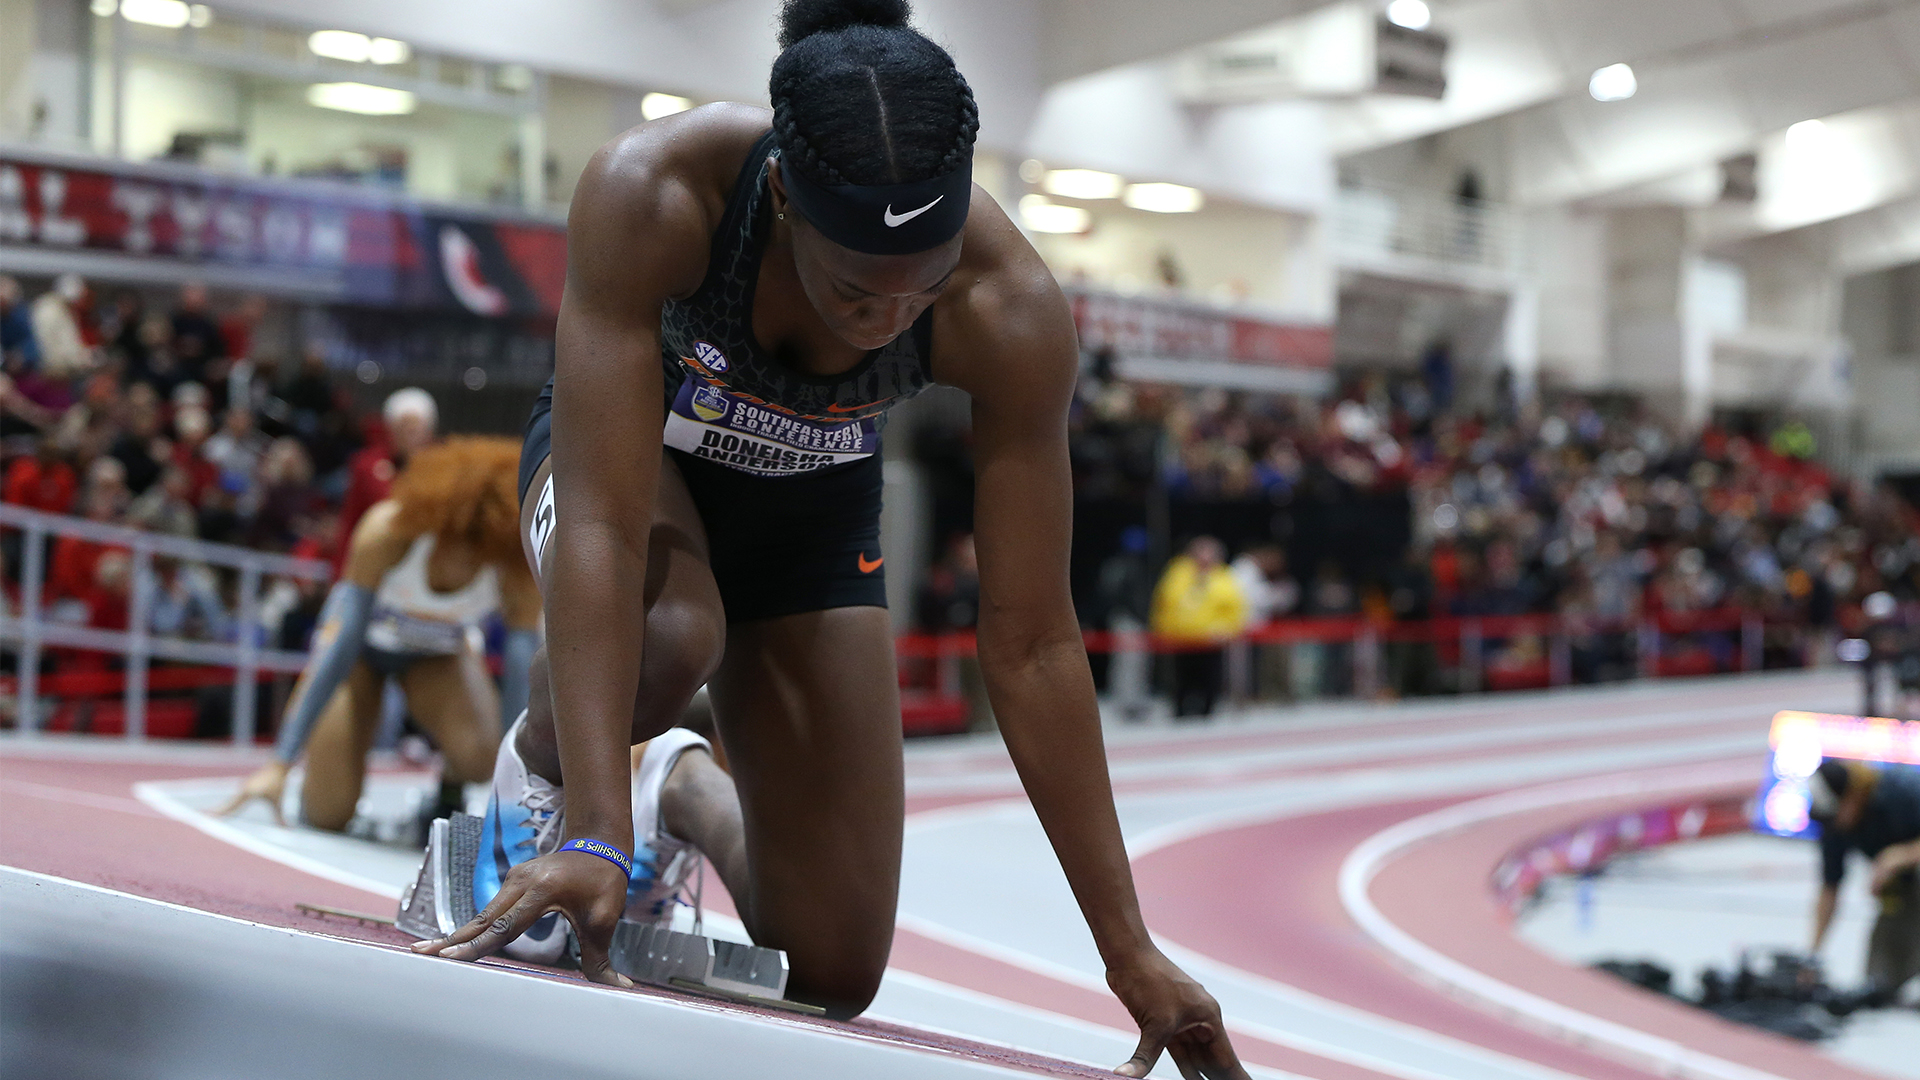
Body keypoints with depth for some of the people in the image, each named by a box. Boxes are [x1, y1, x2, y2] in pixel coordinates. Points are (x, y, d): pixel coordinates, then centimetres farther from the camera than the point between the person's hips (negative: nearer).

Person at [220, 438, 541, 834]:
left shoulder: (519, 566, -31)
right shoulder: (390, 530, -35)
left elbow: (522, 668, -30)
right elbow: (343, 641, -34)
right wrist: (280, 764, -38)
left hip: (438, 652, 1)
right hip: (368, 640, -1)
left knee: (479, 753, -33)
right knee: (327, 816, -10)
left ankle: (449, 795, 3)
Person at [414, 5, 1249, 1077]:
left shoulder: (1013, 314, -33)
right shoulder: (648, 195, -39)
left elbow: (1031, 645, -27)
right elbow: (601, 526, -41)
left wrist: (1131, 952, -25)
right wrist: (595, 837, -49)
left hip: (814, 509, 2)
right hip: (625, 448, -2)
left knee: (831, 977, 1)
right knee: (667, 638, -41)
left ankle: (686, 790, 33)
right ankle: (537, 772, -5)